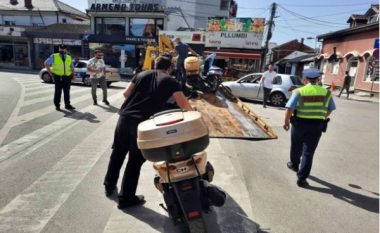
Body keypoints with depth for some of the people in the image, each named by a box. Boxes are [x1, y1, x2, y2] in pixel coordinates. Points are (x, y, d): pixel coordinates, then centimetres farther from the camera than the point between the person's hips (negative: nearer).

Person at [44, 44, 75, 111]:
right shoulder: (54, 56, 3)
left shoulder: (69, 58, 12)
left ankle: (67, 105, 14)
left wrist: (72, 74, 7)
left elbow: (72, 67, 21)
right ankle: (57, 105, 11)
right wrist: (50, 72, -2)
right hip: (58, 77, -3)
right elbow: (46, 63, 5)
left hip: (67, 77, 3)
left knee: (67, 92, 6)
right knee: (58, 92, 1)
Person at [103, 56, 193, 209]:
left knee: (117, 153, 22)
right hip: (143, 123, -4)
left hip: (125, 117, 5)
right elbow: (183, 104, -2)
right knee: (135, 161, 7)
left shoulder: (141, 74, 17)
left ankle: (109, 185, 40)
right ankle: (126, 198, 19)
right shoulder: (171, 81, 6)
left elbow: (126, 94, 16)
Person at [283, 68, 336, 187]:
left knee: (296, 147, 21)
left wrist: (286, 122, -5)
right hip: (316, 126, 1)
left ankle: (294, 164, 45)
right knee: (308, 152, 2)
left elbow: (289, 108, -17)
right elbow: (330, 109, 13)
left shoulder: (299, 92, -10)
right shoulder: (326, 92, 1)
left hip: (299, 123, -1)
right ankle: (301, 178, 1)